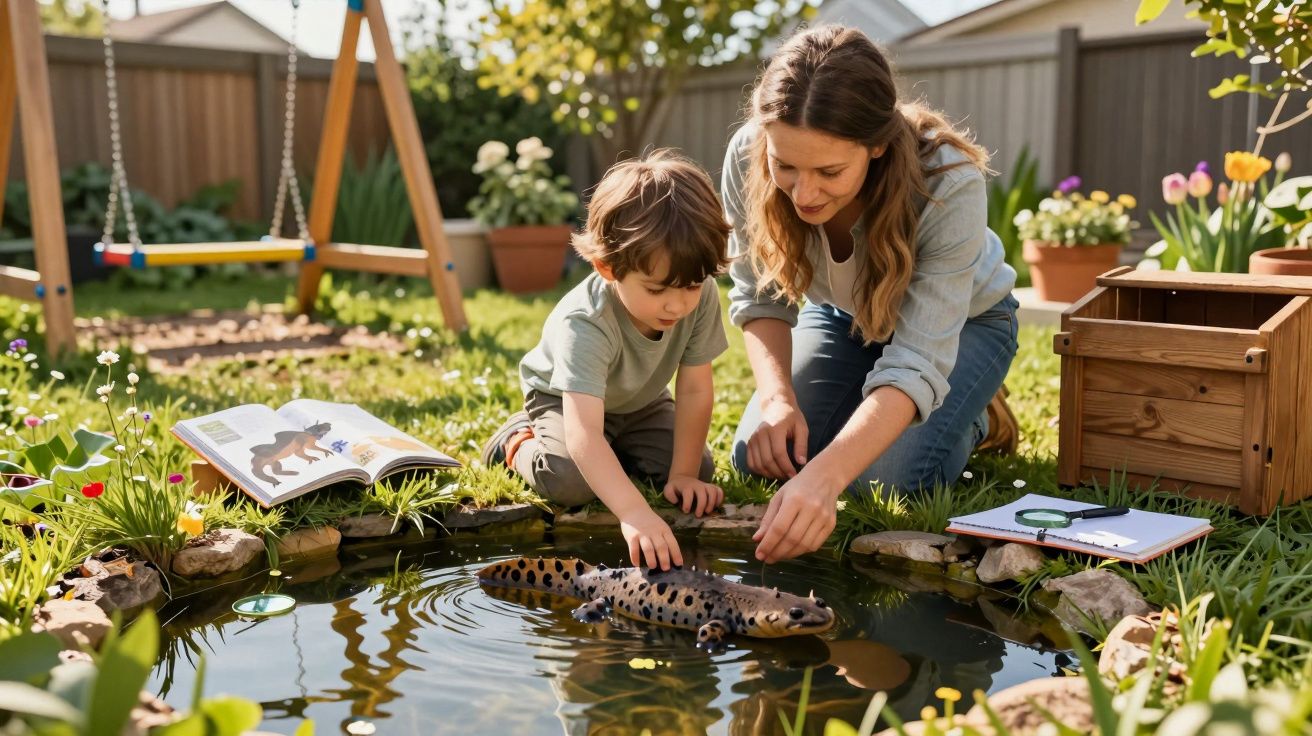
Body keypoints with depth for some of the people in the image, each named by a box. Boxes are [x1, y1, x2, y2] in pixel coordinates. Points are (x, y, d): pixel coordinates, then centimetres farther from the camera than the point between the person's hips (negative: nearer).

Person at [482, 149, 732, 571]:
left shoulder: (700, 297, -30)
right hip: (565, 398, -5)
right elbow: (582, 433, -53)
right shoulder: (586, 324, -43)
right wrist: (635, 513, -63)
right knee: (571, 482, -30)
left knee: (699, 470, -11)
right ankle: (520, 441, 4)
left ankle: (617, 452, 17)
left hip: (640, 402, 5)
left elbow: (695, 391, -19)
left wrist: (684, 473, -21)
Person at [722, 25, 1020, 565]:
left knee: (885, 477, -24)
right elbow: (758, 298, -15)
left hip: (959, 323, -3)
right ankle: (870, 414, 17)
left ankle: (973, 419, 9)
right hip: (842, 318, 4)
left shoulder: (949, 185, -40)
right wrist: (776, 396, -34)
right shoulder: (747, 158, -30)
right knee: (760, 457, -13)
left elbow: (917, 362, -42)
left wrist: (824, 476, -56)